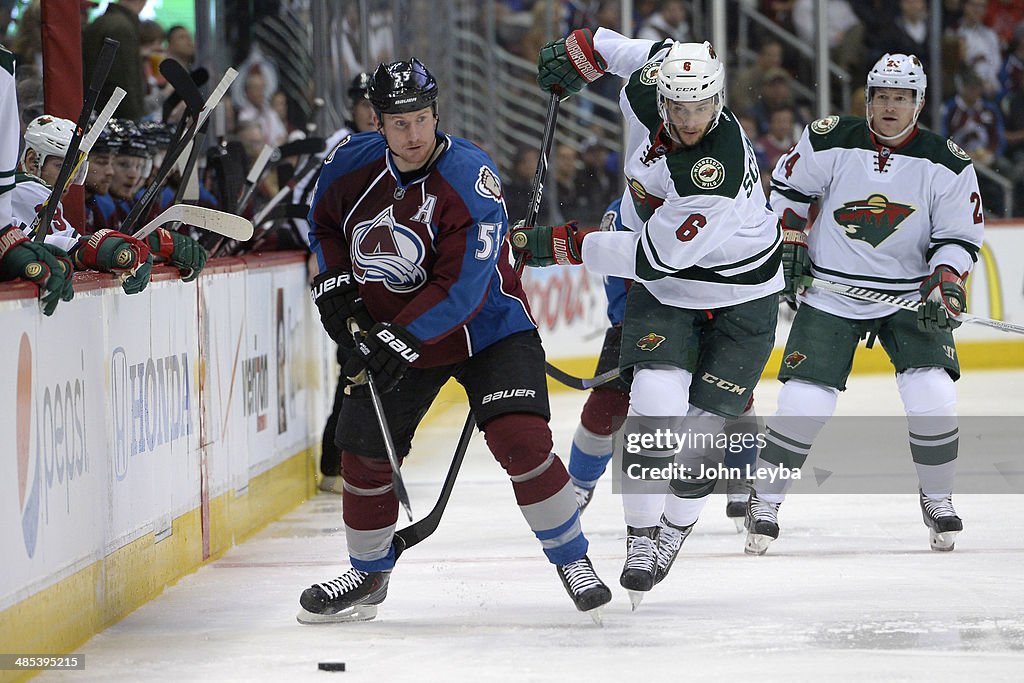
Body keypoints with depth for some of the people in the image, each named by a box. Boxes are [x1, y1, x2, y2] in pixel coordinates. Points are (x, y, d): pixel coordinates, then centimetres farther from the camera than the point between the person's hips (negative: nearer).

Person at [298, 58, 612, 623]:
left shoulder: (470, 180, -27)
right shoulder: (349, 163, -10)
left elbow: (459, 289, -30)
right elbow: (325, 224, 13)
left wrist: (400, 339, -33)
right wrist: (334, 281, -2)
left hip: (485, 328, -5)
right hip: (385, 330, 5)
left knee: (520, 438, -21)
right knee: (366, 453, 4)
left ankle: (572, 560, -4)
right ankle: (368, 577, 26)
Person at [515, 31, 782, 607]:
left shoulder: (718, 171, -35)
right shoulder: (649, 87, -17)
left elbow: (652, 257, -29)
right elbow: (658, 54, 10)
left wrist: (561, 245, -22)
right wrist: (586, 51, 14)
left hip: (740, 302, -4)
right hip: (663, 292, 5)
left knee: (701, 428, -4)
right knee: (656, 406, -17)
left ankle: (674, 530, 22)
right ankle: (641, 538, -8)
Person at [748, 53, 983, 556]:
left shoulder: (946, 164, -7)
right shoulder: (830, 142, -8)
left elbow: (959, 235, -2)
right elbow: (788, 186, 8)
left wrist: (944, 281, -19)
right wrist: (790, 242, 0)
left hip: (910, 296, 1)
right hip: (830, 295, -1)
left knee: (932, 396, -15)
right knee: (804, 404, -10)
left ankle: (937, 499, 7)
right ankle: (764, 501, 8)